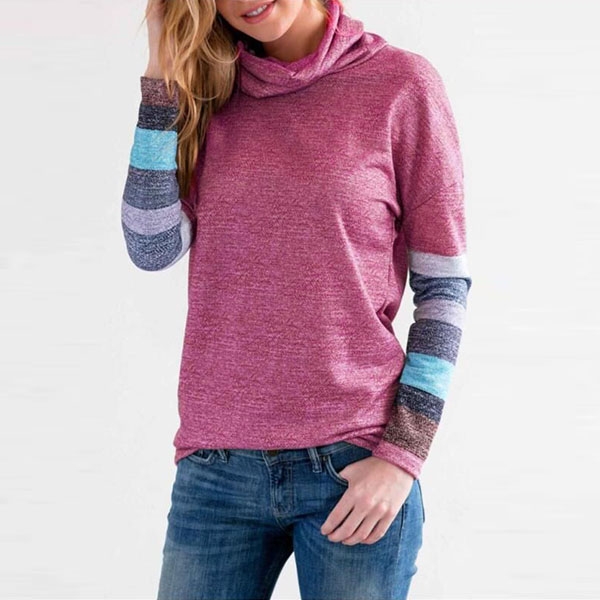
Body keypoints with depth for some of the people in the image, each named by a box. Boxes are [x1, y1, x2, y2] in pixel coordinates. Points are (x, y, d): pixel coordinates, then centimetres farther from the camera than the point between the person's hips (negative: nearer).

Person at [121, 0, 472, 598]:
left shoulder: (401, 82, -2)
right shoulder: (206, 91, 9)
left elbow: (444, 285, -2)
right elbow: (152, 248, -3)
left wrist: (402, 456, -8)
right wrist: (163, 72, -4)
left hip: (353, 465, -2)